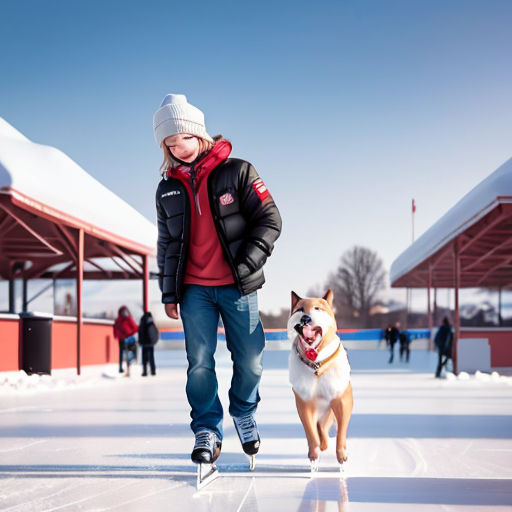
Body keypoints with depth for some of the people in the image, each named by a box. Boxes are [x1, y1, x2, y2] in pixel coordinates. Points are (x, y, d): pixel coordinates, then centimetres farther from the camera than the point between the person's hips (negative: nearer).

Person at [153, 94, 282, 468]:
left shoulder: (237, 172, -3)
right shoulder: (167, 189, 9)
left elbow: (270, 220, -4)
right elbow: (166, 243, 15)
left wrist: (247, 263, -14)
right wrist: (169, 293, 11)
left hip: (238, 286, -2)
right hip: (194, 289, 2)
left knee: (250, 360, 4)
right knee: (200, 363, -3)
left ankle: (245, 413, 30)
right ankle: (207, 431, 11)